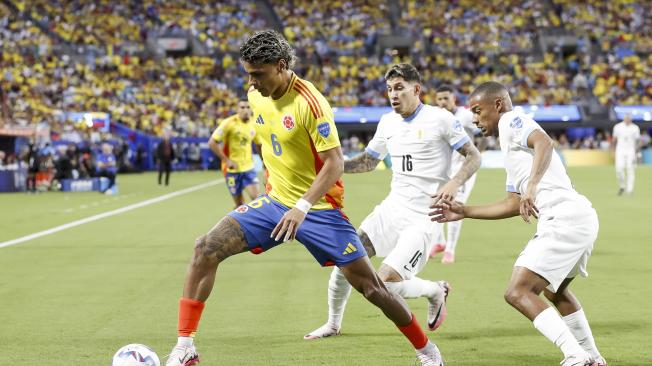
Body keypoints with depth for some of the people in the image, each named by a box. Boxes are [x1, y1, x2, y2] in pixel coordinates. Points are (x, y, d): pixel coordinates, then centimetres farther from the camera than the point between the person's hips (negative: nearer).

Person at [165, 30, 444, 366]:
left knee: (369, 285, -3)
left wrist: (302, 207, -32)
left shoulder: (309, 102, -21)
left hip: (319, 208, -6)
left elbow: (335, 163, -23)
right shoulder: (255, 96, 0)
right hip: (275, 202, 6)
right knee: (206, 250, -13)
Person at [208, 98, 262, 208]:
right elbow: (212, 143, -15)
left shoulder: (254, 124, 2)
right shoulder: (229, 123, -13)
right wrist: (226, 160, -16)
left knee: (256, 197, -14)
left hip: (248, 167, 3)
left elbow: (259, 144, 20)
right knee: (239, 204, 2)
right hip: (232, 169, -3)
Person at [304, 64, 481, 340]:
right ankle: (333, 324, 19)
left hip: (423, 218, -6)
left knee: (387, 283, -19)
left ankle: (436, 291, 12)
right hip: (392, 208, 6)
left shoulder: (440, 119, -10)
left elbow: (473, 157, -6)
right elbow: (369, 161, 21)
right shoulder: (388, 122, 8)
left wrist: (454, 183, -24)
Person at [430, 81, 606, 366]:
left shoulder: (511, 120, -1)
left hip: (565, 218, -11)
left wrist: (531, 187, -35)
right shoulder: (510, 145, 27)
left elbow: (544, 142, -22)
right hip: (580, 217, 11)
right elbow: (514, 204, 29)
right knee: (555, 290, 31)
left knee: (518, 293, -13)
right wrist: (465, 212, 30)